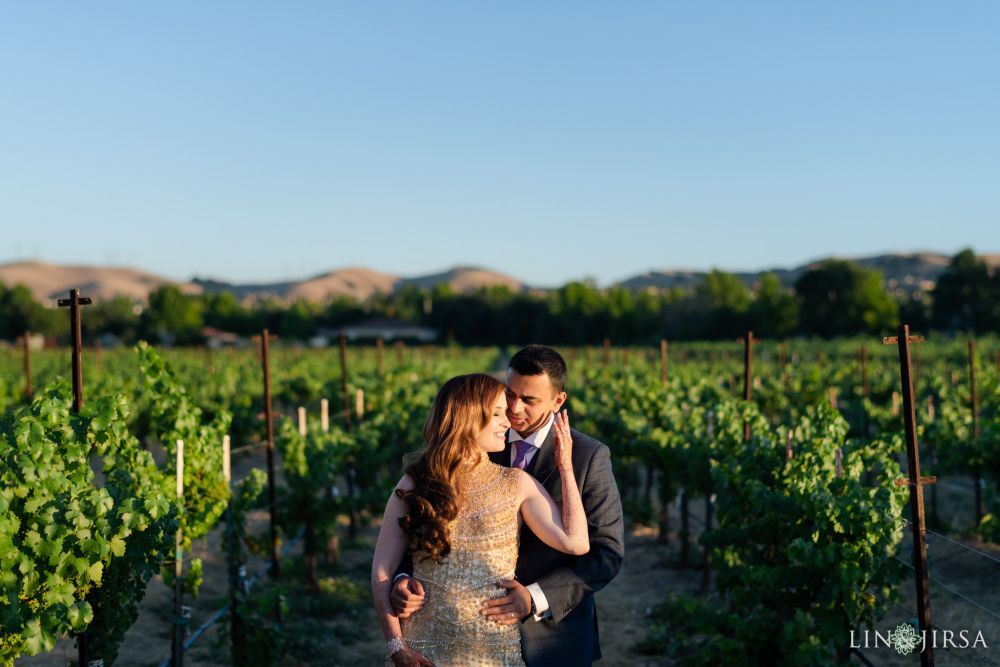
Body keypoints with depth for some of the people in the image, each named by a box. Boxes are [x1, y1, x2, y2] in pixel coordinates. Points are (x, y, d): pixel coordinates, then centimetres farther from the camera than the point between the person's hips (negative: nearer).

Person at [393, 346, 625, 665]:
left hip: (551, 636, -3)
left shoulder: (589, 457, -11)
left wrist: (535, 598, -23)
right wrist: (404, 578, -20)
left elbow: (607, 553, -12)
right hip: (481, 630, 3)